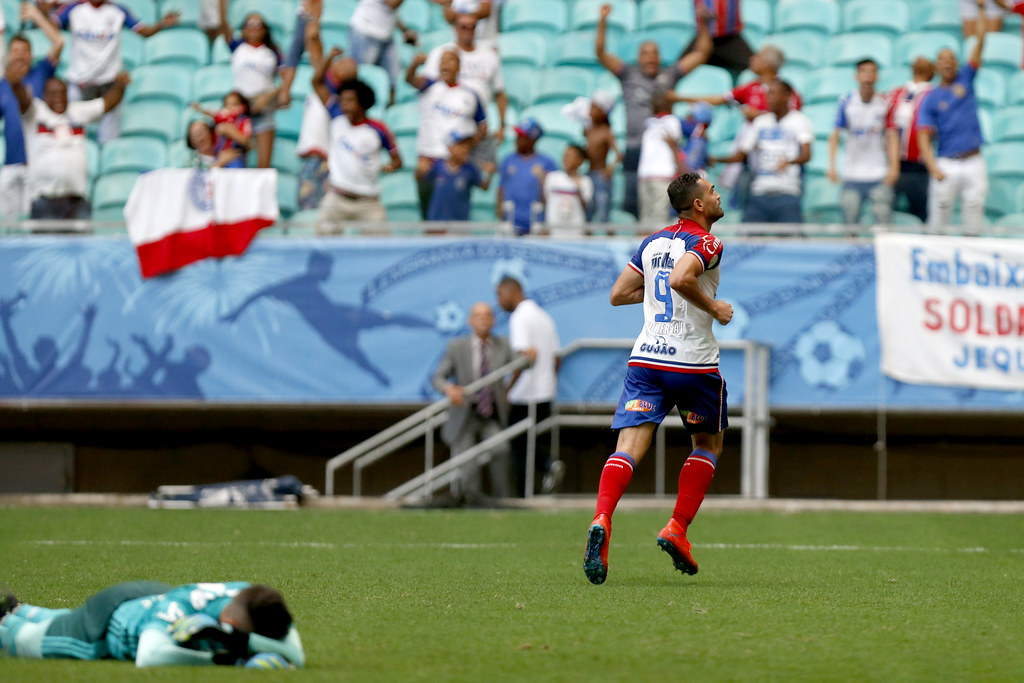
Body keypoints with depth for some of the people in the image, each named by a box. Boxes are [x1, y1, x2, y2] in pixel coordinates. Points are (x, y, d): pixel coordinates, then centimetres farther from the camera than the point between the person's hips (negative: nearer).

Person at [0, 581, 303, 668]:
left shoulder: (253, 603, -37)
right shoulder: (183, 607, -52)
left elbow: (297, 657, -43)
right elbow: (149, 657, -68)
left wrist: (246, 641, -60)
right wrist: (216, 658, -62)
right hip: (115, 612, -6)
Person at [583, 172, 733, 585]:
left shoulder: (652, 242, 13)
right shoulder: (706, 242, -8)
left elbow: (618, 294, 15)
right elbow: (681, 278, -27)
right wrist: (713, 307, -13)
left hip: (645, 361, 5)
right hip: (694, 362, -4)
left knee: (629, 447, -7)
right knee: (708, 445, 19)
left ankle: (601, 520, -32)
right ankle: (677, 530, 8)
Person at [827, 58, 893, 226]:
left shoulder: (885, 103, -1)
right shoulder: (846, 102, 0)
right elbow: (835, 134, 1)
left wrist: (893, 167, -10)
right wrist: (831, 165, -8)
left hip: (879, 175, -1)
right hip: (852, 174, 1)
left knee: (883, 222, -9)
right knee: (850, 220, 0)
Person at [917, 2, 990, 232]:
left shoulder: (965, 80, 11)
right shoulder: (930, 100, 5)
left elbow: (979, 44, 4)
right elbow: (924, 138, -3)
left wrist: (981, 10, -4)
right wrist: (934, 169, -17)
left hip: (973, 162, 2)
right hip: (946, 164, -2)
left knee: (974, 209, -1)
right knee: (940, 211, -6)